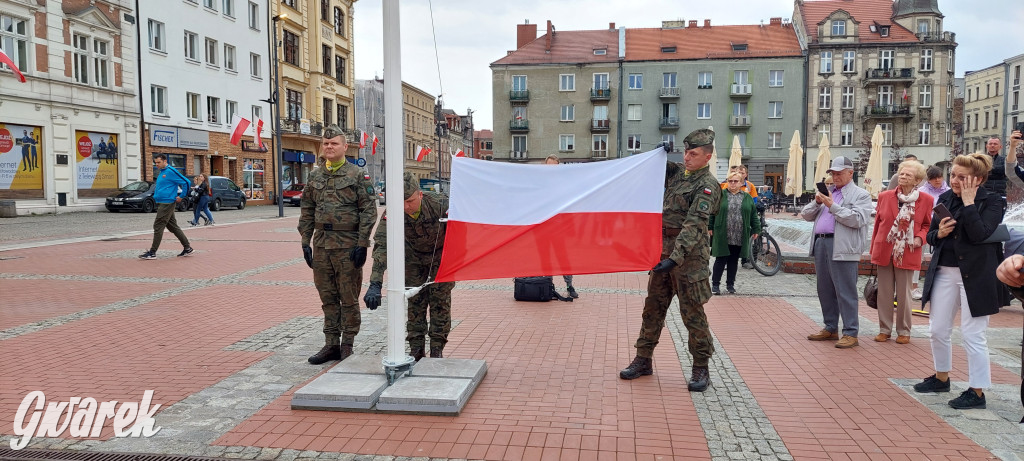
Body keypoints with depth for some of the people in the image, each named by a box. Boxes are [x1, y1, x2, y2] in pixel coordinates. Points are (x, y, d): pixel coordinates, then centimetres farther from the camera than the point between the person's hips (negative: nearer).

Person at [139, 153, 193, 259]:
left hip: (167, 202, -10)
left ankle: (152, 252, -4)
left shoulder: (171, 171, -12)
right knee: (173, 226, 11)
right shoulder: (161, 172, 17)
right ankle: (187, 248, 16)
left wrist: (181, 196, -12)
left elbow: (186, 182, -14)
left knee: (158, 226, -8)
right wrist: (156, 194, 17)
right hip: (161, 203, 10)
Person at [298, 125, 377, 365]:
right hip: (321, 245, 5)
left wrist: (362, 244, -13)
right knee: (328, 298, 12)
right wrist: (305, 242, 8)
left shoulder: (357, 175, -3)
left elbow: (368, 211, -7)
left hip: (348, 246, -5)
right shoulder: (314, 177, 12)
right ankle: (331, 344, 21)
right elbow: (306, 212, 15)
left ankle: (347, 345, 14)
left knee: (349, 298, 2)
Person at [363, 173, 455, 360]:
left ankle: (437, 349, 6)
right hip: (414, 257, 2)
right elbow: (382, 246, -36)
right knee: (414, 302, 1)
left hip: (441, 256, -2)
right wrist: (375, 285, -46)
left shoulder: (440, 204, -34)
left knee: (440, 301, -4)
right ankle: (416, 349, 12)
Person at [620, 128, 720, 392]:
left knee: (692, 311, -1)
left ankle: (701, 368, 12)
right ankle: (643, 360, 21)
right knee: (653, 306, 11)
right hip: (663, 249, 7)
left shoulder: (707, 185, -12)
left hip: (689, 255, -7)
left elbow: (693, 225, -23)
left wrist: (675, 258, -32)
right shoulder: (677, 172, 9)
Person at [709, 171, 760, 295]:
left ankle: (730, 284, 21)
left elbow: (753, 215, 12)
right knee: (720, 260, 0)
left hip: (740, 237, 2)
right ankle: (715, 284, 8)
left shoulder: (747, 198, 9)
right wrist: (710, 228, -2)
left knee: (734, 261, 10)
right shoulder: (720, 195, 2)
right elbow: (711, 212, 3)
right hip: (722, 236, -2)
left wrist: (756, 229, 8)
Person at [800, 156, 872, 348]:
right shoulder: (826, 192, 21)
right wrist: (817, 203, -1)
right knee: (825, 290, 12)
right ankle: (830, 329, 22)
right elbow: (806, 215, 17)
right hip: (820, 244, 7)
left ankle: (850, 333, 0)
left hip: (842, 248, -7)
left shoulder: (861, 195, 2)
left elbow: (857, 219, -14)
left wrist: (832, 206, -14)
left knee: (845, 292, -6)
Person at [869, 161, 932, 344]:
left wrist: (920, 237, -11)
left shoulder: (926, 200, 0)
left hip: (908, 254, -2)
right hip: (884, 252, 2)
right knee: (884, 293, 7)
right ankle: (885, 329, 18)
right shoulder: (885, 196, 4)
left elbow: (927, 225, 10)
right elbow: (877, 223, 8)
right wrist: (873, 249, 7)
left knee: (904, 294, 4)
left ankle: (903, 331, 17)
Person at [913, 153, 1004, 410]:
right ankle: (941, 378, 33)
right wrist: (939, 233, -9)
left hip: (975, 275, -6)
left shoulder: (992, 202, -8)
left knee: (972, 335, -2)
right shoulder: (946, 198, 7)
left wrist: (969, 202, -17)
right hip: (944, 271, 6)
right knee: (937, 330, 14)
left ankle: (977, 392, 9)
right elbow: (930, 235, 13)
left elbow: (979, 234, -23)